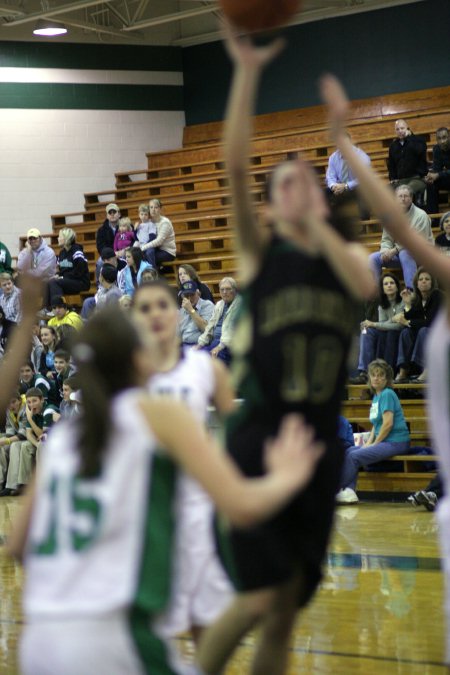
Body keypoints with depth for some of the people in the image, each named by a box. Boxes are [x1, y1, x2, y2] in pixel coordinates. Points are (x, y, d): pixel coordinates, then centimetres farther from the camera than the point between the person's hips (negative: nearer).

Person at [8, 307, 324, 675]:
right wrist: (285, 477, 14)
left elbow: (17, 546, 21)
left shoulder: (61, 436, 15)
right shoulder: (160, 413, 2)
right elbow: (243, 506, -5)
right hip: (112, 639, -6)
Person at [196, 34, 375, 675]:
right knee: (260, 598, -11)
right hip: (257, 445, -4)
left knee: (285, 612, 8)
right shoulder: (261, 251, 3)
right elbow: (234, 163, -12)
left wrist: (316, 222, -10)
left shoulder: (347, 254, 12)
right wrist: (248, 73, -19)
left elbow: (364, 285, -13)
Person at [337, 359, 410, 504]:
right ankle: (348, 491, -9)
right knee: (349, 451, 3)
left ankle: (337, 491, -5)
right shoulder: (376, 396, 18)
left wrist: (374, 444, -11)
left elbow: (388, 423, -18)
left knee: (354, 456, -17)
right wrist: (369, 442, 5)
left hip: (396, 442, -10)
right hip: (382, 441, 10)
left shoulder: (387, 394, -11)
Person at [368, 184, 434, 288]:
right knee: (373, 258, -12)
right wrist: (385, 250, -16)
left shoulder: (421, 216, -13)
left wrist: (395, 250, -23)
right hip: (397, 254, 6)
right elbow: (386, 239, 9)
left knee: (404, 253, -39)